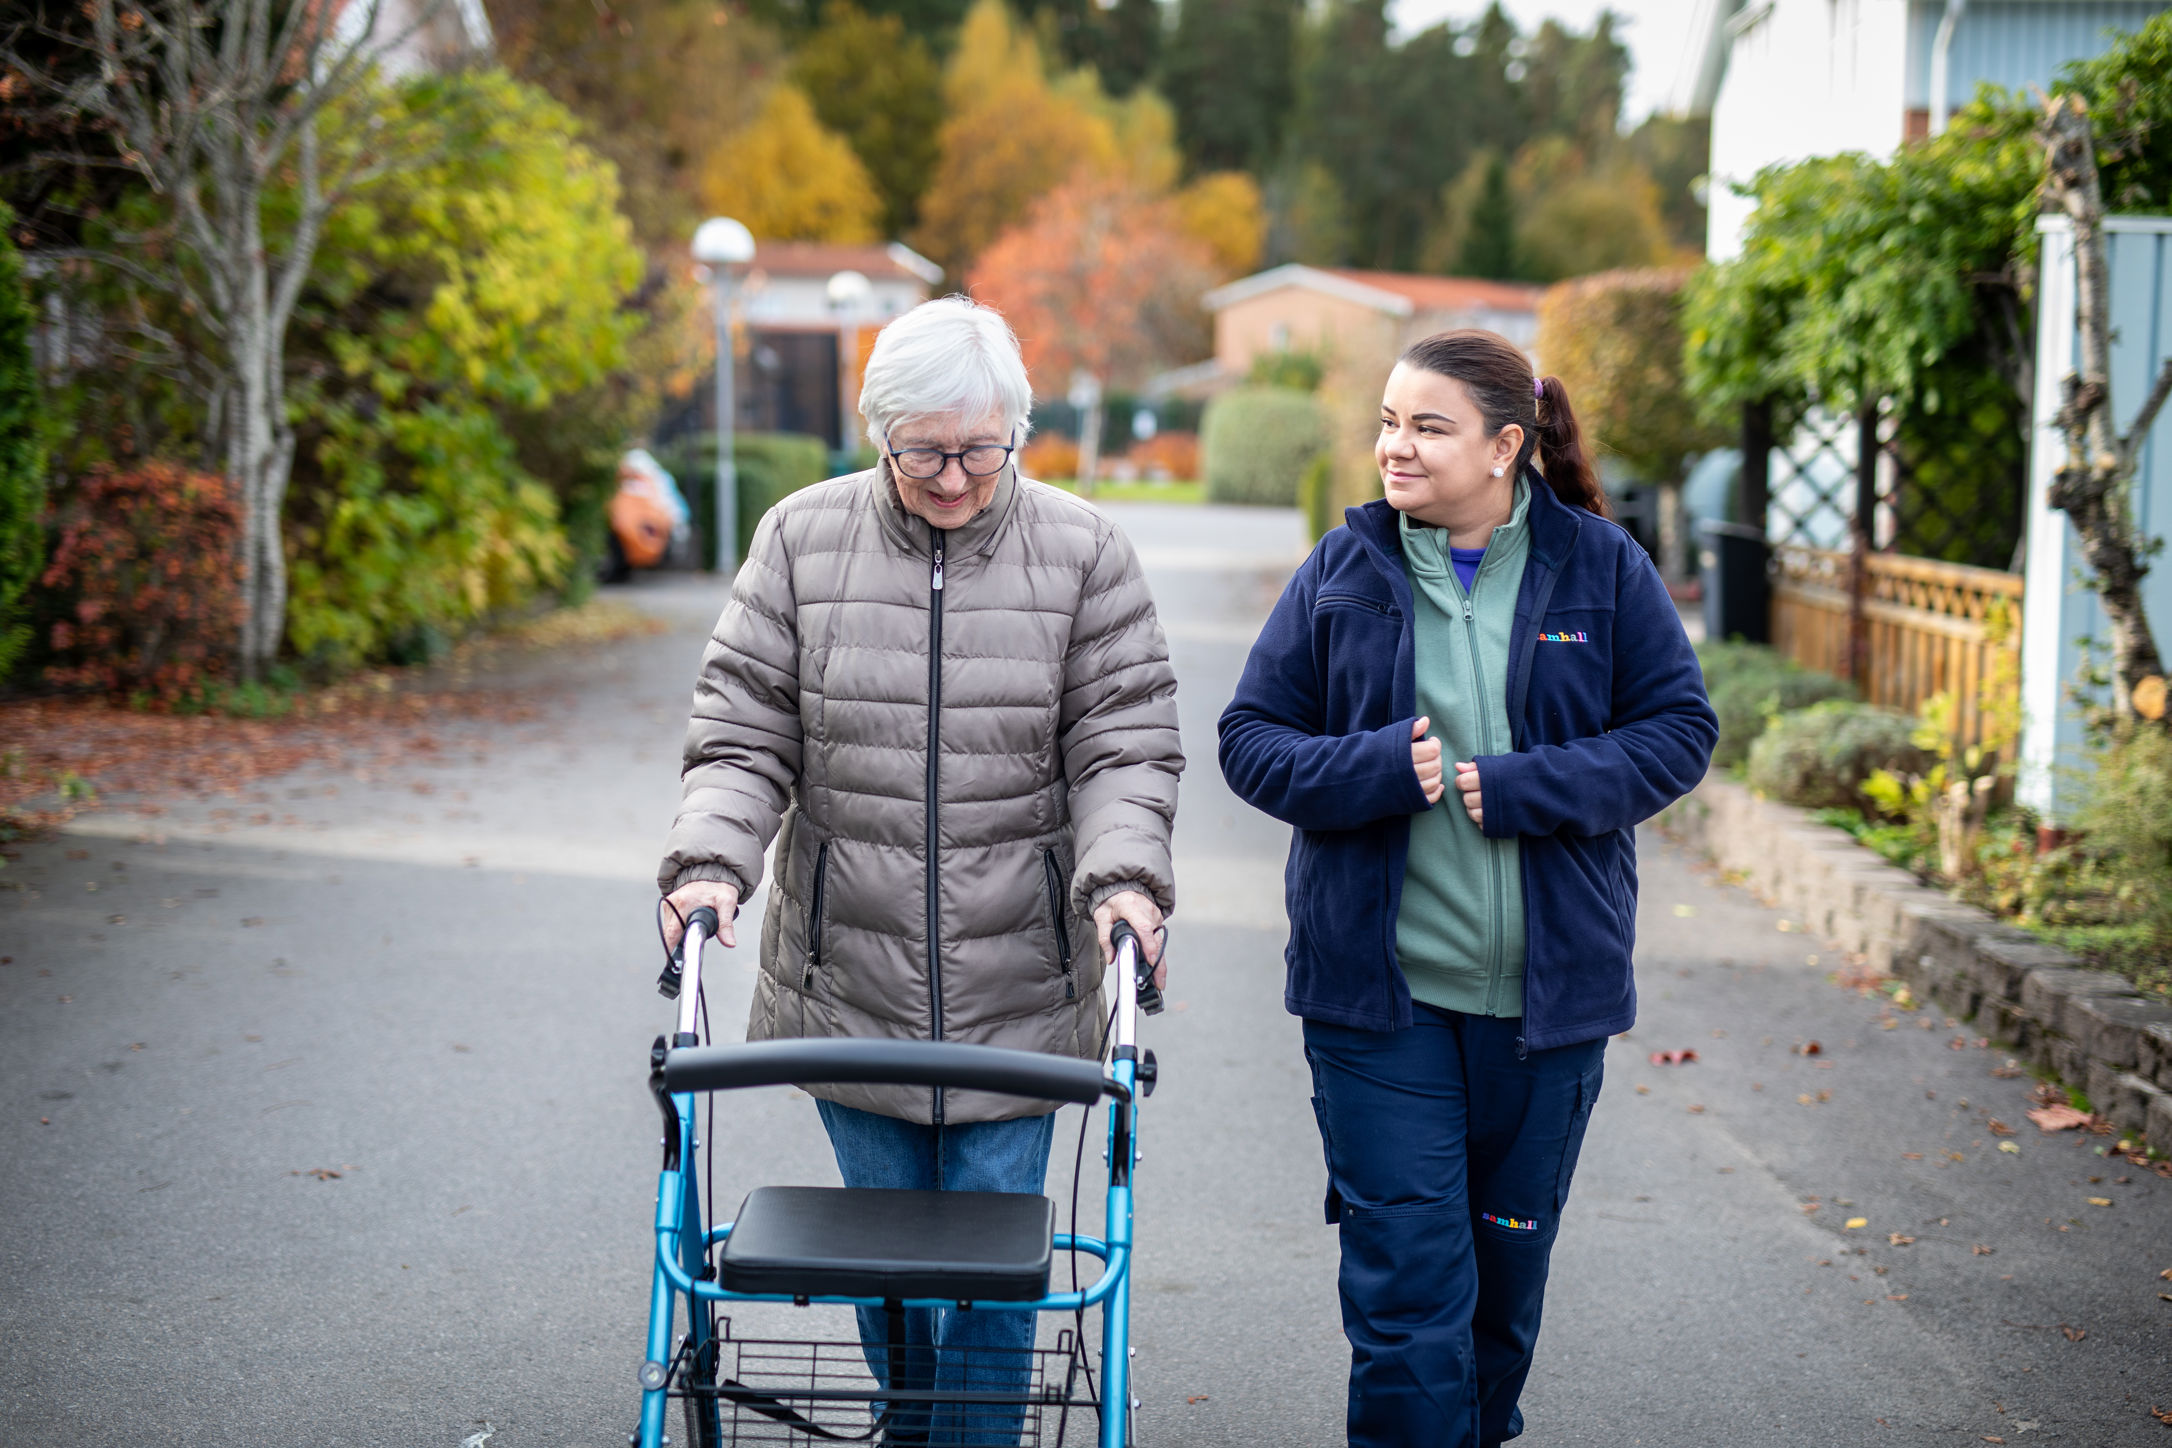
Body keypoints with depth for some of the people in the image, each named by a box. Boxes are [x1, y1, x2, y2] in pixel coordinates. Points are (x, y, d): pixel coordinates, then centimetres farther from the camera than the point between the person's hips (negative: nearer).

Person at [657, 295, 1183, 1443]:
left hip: (1019, 983, -1)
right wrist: (710, 859, -15)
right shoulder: (802, 540, 1)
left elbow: (1125, 745, -2)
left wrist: (1124, 876, -18)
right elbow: (742, 735, 1)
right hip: (850, 972, 1)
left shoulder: (1080, 551, -1)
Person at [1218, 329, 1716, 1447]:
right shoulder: (1344, 570, 0)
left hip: (1546, 984, 1)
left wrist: (1515, 787, -15)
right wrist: (1379, 769, -18)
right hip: (1378, 986, -1)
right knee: (1405, 1272, -5)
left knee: (1508, 1261, 17)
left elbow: (1678, 729, -2)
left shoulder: (1600, 566, 0)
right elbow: (1251, 740, 1)